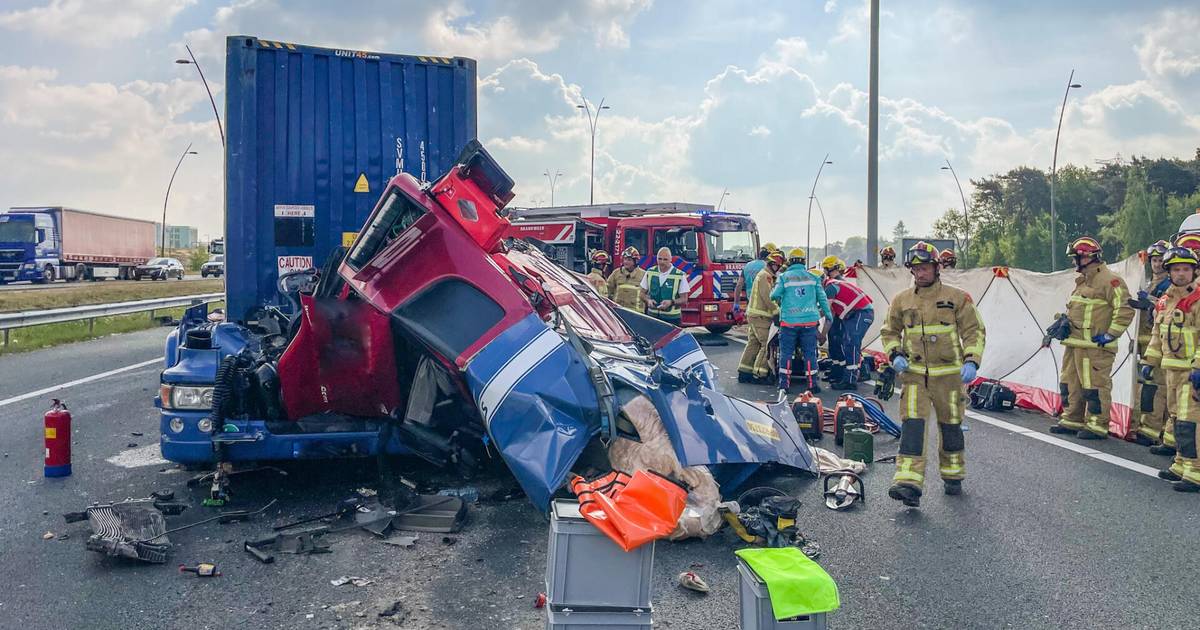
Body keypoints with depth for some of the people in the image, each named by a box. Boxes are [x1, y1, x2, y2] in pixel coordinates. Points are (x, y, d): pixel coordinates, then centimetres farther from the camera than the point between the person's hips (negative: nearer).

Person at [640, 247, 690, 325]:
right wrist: (648, 300, -5)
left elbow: (684, 299, 0)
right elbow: (643, 293, 16)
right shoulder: (650, 273, 9)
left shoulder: (680, 276, -2)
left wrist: (671, 302, -17)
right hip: (652, 316, 2)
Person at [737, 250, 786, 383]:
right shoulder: (765, 276, -12)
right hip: (760, 316, -10)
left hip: (754, 316, 10)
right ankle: (758, 374, -9)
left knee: (753, 343, 11)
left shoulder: (769, 277, 22)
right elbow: (767, 298, -19)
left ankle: (744, 372, 13)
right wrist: (778, 312, -14)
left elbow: (773, 296, 21)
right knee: (767, 345, -9)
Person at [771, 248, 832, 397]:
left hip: (789, 321, -1)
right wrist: (828, 315, 19)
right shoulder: (812, 277, 6)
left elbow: (774, 295, -8)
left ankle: (784, 385, 3)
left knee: (786, 353, 5)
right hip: (809, 321, 1)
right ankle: (812, 384, 8)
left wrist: (778, 300, 15)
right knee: (810, 353, 8)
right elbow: (822, 298, 7)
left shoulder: (784, 277, -1)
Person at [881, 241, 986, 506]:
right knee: (912, 424, -12)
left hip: (948, 374, 0)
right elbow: (889, 332, 16)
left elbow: (974, 331, 1)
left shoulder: (957, 298, -1)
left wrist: (971, 361, -12)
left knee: (950, 426, 12)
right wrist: (895, 355, -2)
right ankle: (909, 483, -18)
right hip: (913, 373, 1)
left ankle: (953, 476, 33)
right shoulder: (901, 300, 5)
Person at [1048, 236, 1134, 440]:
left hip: (1095, 346, -10)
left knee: (1094, 385, -6)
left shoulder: (1110, 281, -11)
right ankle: (1071, 420, 24)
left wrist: (1109, 335, -17)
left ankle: (1097, 426, 0)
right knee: (1070, 383, 14)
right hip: (1073, 343, 10)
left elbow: (1125, 310, -16)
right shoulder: (1082, 281, 19)